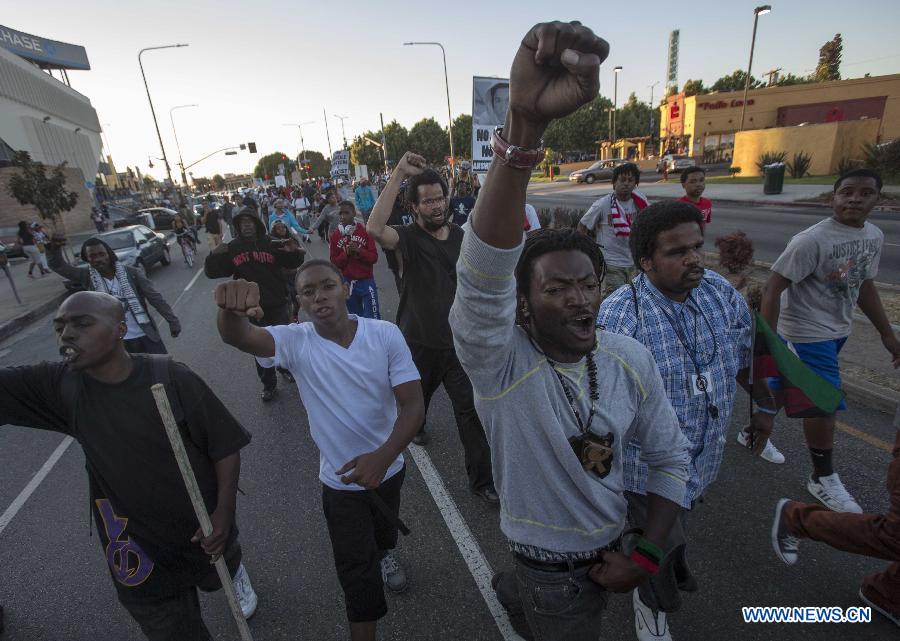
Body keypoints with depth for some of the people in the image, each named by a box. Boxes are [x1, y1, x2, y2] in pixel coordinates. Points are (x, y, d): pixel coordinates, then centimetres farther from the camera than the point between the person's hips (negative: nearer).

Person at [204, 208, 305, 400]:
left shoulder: (271, 244, -2)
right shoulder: (232, 249, 0)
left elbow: (292, 264, 1)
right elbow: (212, 273, 0)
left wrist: (294, 252, -20)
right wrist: (214, 256, -19)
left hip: (277, 304, 0)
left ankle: (286, 368, 44)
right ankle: (268, 384, 26)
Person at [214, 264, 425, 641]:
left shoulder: (385, 334, -19)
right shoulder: (295, 342, -20)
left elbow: (413, 404, -20)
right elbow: (238, 338, -39)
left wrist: (383, 456, -35)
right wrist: (231, 310, -63)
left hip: (389, 465, 3)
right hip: (341, 480, -2)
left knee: (385, 531, 32)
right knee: (359, 579, 6)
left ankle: (383, 555, 67)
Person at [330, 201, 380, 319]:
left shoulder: (365, 231, -4)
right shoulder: (335, 235, 1)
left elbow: (374, 257, -6)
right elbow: (334, 262, -1)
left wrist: (359, 251, -22)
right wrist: (346, 253, -18)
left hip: (366, 281, -2)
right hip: (347, 283, 2)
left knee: (373, 318, -4)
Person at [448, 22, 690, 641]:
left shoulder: (633, 358, -14)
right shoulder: (500, 361, -28)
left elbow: (670, 456, -3)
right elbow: (484, 273, -47)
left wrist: (646, 555, -7)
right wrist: (524, 125, -57)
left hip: (609, 554, 5)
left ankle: (511, 588, 61)